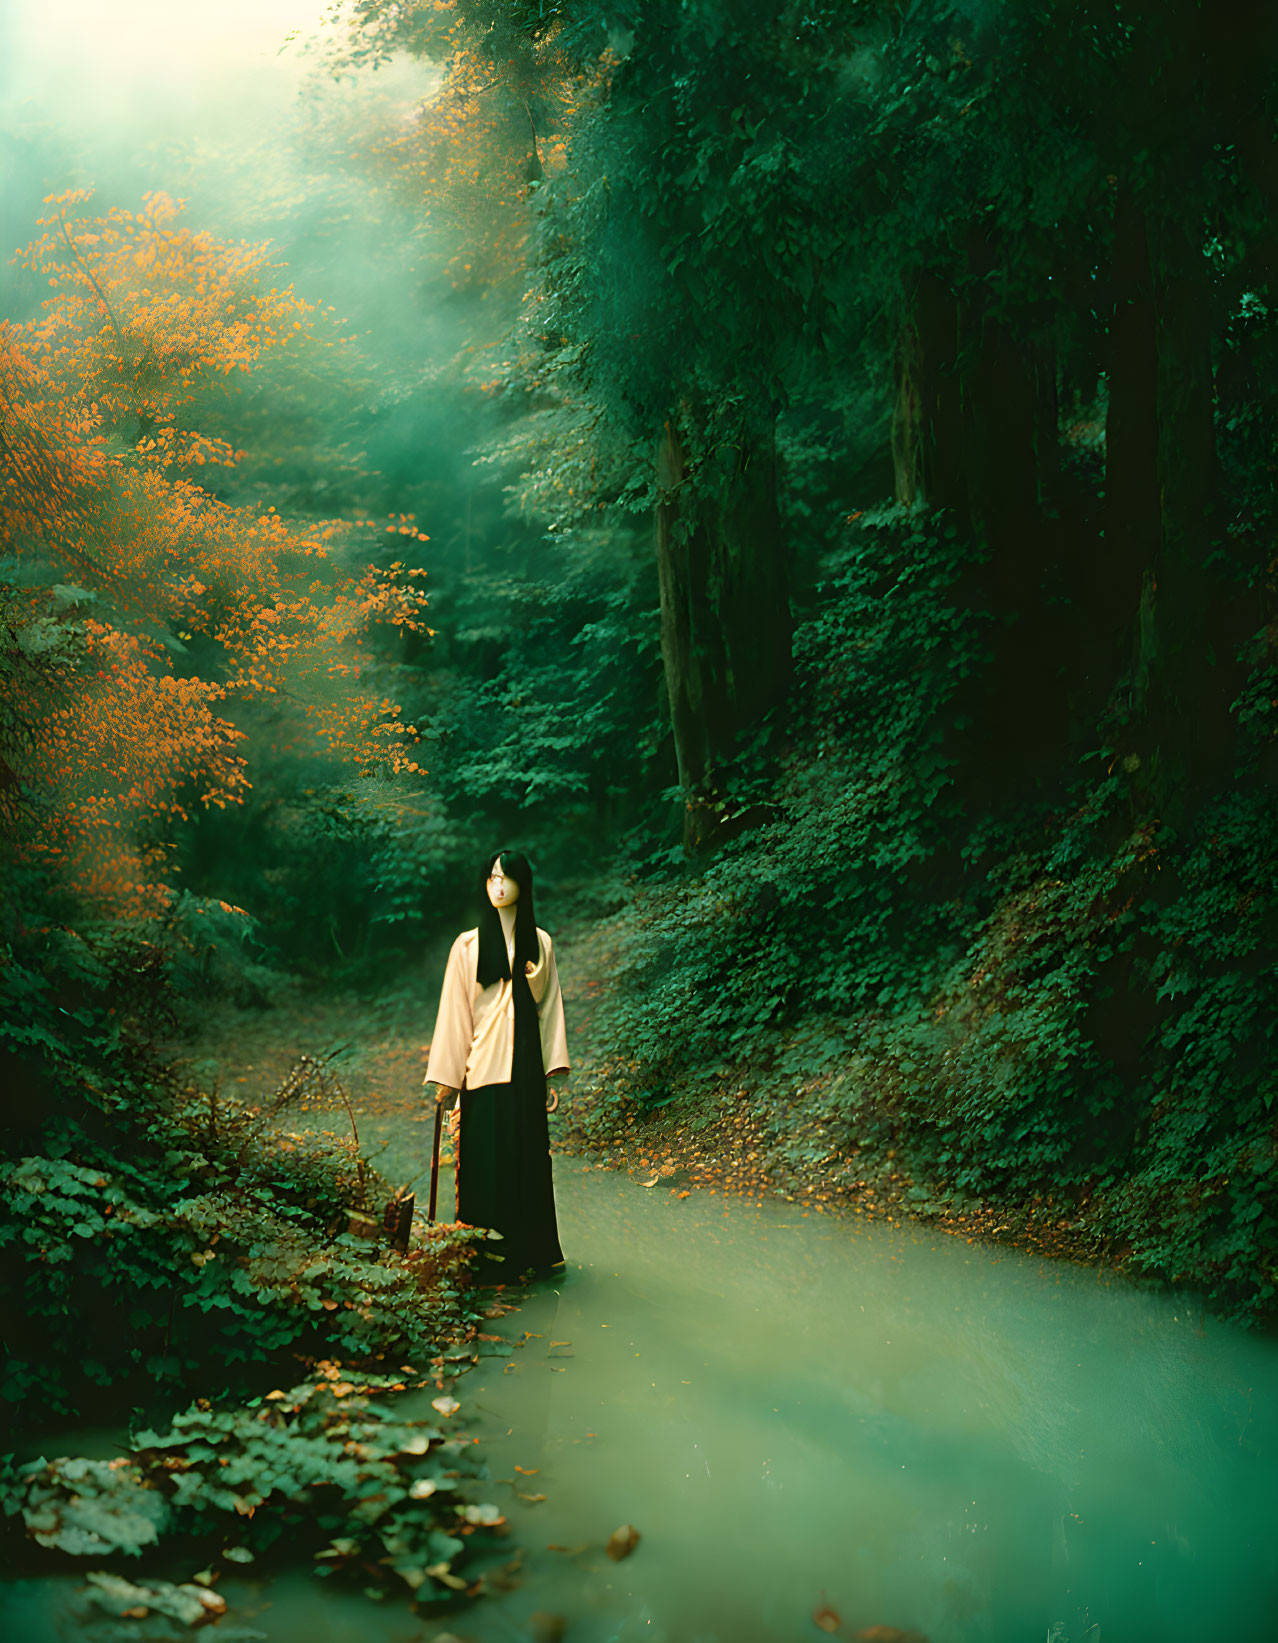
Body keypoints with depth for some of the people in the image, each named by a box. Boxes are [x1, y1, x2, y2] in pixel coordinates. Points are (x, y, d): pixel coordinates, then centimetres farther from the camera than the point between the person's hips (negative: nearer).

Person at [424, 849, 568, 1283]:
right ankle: (487, 1257, 9)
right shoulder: (468, 945, 1)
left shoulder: (540, 944, 8)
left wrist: (554, 1075, 3)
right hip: (484, 1067, -2)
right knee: (486, 1160, 0)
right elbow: (454, 1011, 1)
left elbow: (551, 1009, 8)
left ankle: (533, 1251, 17)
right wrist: (445, 1078, -3)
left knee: (530, 1157, 6)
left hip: (526, 1067, 2)